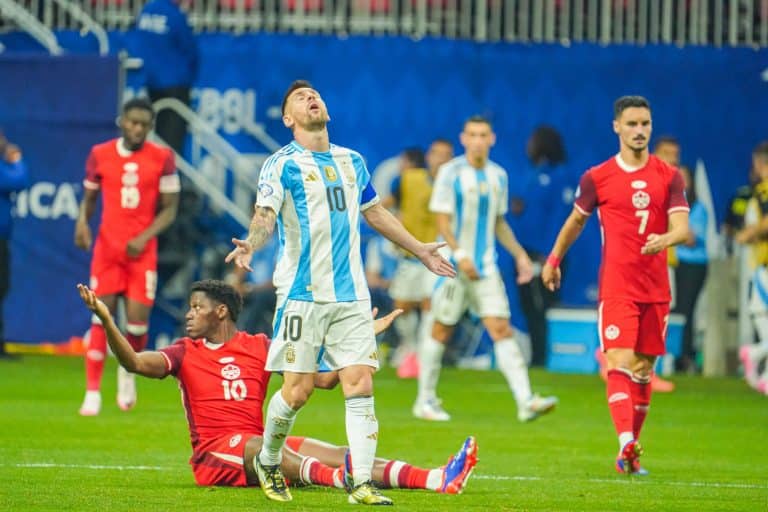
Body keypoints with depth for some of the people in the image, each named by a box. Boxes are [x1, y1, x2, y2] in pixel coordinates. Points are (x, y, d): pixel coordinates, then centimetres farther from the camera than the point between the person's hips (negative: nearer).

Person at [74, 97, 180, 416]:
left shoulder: (162, 159, -1)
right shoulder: (100, 155, 3)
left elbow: (169, 209, 2)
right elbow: (89, 198, 14)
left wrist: (144, 237, -13)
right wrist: (82, 222, -7)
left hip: (142, 250, -1)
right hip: (107, 247, 1)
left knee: (137, 322, -6)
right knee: (101, 319, -6)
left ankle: (128, 370, 25)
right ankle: (92, 393, -2)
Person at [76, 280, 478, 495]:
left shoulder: (261, 348, 13)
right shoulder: (185, 353, 8)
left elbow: (325, 378, 11)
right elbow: (135, 362, -11)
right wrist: (106, 320, -24)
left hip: (260, 450, 3)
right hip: (213, 458, -3)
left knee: (338, 454, -18)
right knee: (257, 445, -37)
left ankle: (436, 479, -35)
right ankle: (336, 479, -64)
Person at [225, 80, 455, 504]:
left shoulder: (351, 161, 15)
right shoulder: (282, 164, -3)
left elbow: (374, 212, 28)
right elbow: (265, 213, -17)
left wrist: (418, 249, 34)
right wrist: (251, 243, -38)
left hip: (352, 295, 5)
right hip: (302, 293, -5)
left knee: (360, 386, -5)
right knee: (298, 389, -5)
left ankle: (362, 485, -4)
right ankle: (267, 463, 20)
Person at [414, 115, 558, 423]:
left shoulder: (498, 176, 10)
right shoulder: (451, 173, -7)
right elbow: (442, 222, -11)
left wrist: (519, 254, 12)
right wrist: (460, 256, -23)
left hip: (485, 268, 4)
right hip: (452, 267, -4)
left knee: (502, 331, -6)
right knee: (441, 331, 3)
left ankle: (525, 401, -16)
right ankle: (425, 401, 17)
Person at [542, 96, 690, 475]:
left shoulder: (669, 177, 4)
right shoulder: (597, 178, 1)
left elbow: (682, 228, -6)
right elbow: (576, 220, 18)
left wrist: (664, 239, -28)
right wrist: (554, 260, 24)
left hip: (656, 290, 3)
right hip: (616, 288, -3)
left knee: (643, 369, 8)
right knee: (620, 363, -17)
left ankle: (631, 450, 18)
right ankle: (626, 443, -32)